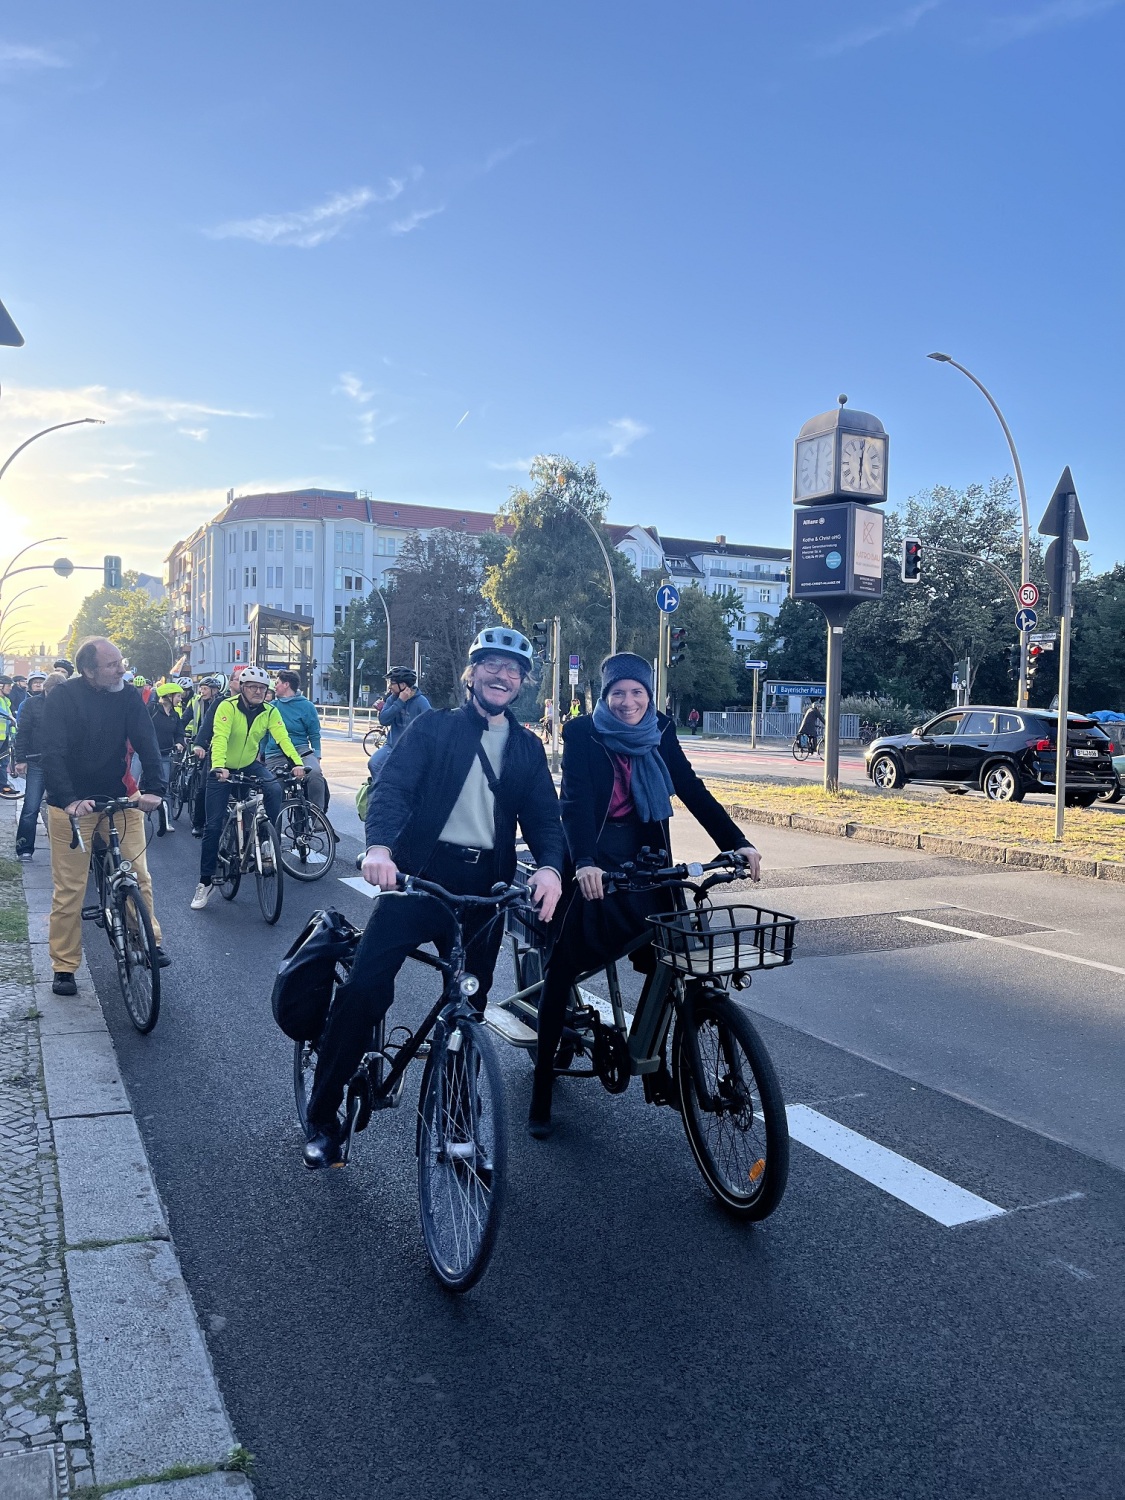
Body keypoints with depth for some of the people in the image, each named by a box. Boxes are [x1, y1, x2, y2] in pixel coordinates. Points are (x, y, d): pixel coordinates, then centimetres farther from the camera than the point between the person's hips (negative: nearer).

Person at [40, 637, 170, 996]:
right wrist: (69, 800, -34)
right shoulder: (63, 697, -12)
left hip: (120, 799, 2)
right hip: (72, 804, -2)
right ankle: (64, 967, 14)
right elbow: (53, 753, -20)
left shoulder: (128, 696, -5)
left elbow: (146, 743, -12)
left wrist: (155, 788, -27)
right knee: (69, 887, 2)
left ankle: (150, 942, 20)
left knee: (139, 875, 0)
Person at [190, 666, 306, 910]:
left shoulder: (270, 711, -10)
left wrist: (296, 762, -39)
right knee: (213, 825, -6)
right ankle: (205, 882, 5)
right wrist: (219, 767, -49)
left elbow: (283, 738, -22)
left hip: (250, 766, 3)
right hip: (223, 769, -3)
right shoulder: (228, 707, -20)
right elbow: (220, 737, -33)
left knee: (274, 790, -28)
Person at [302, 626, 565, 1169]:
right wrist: (379, 847, -30)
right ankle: (323, 1115, 6)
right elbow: (392, 787, -10)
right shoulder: (432, 727, 3)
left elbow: (544, 816, 5)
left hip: (485, 885, 3)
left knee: (469, 1005, 9)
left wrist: (549, 866, -18)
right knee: (364, 987, -13)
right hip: (419, 874, -3)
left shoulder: (527, 748, 13)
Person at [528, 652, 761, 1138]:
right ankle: (541, 1088, 10)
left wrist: (738, 843, -13)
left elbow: (692, 790, -3)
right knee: (563, 968, -2)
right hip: (591, 862, -3)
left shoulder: (660, 733, 2)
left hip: (643, 857, 4)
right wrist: (584, 862, -37)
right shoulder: (582, 732, -10)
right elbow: (575, 800, -21)